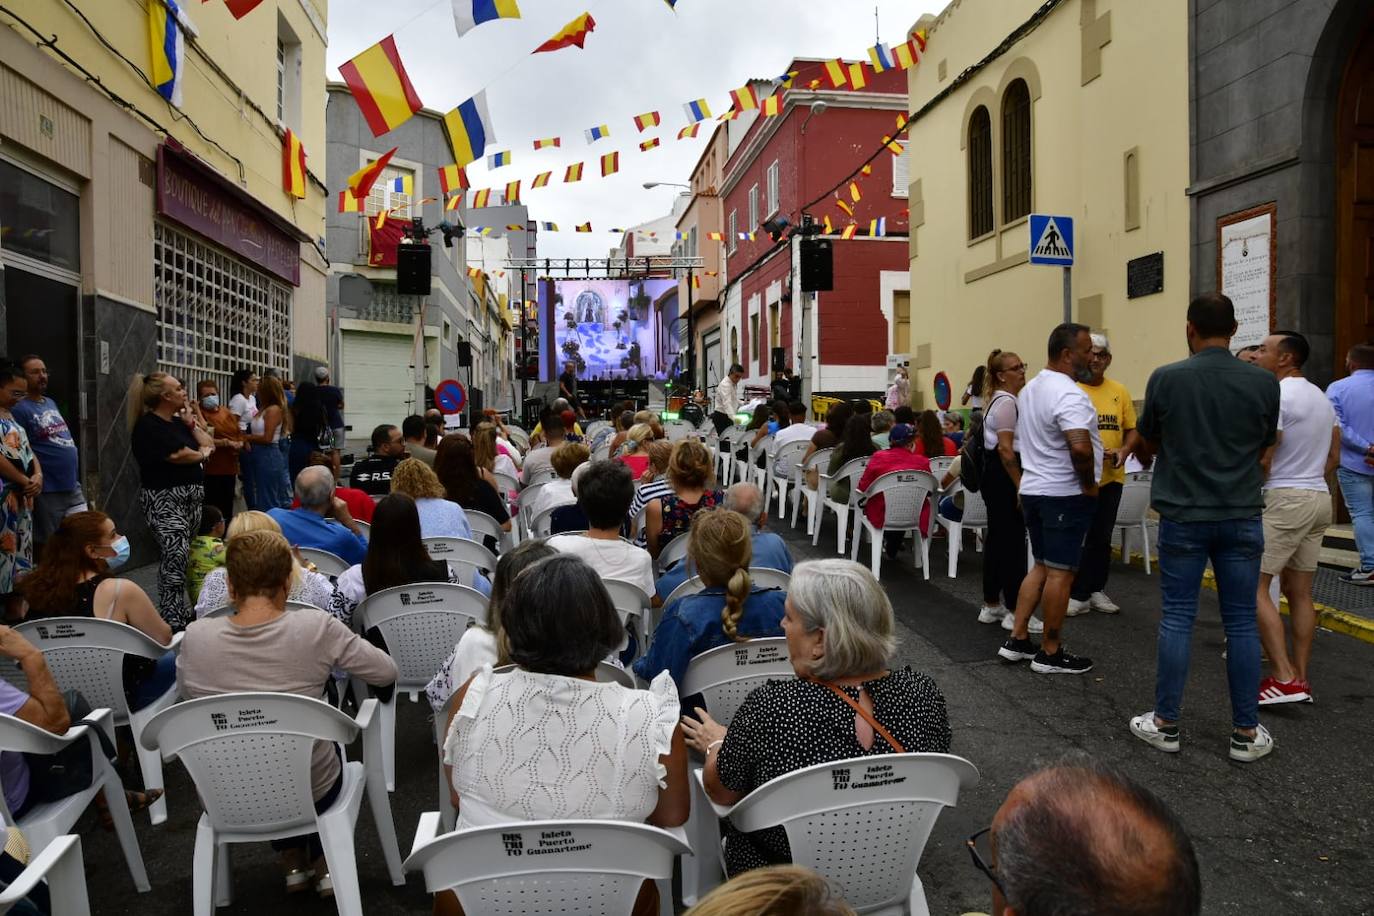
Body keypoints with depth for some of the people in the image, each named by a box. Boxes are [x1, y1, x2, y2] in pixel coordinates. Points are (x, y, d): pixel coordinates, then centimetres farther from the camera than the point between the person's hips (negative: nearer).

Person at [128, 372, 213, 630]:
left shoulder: (178, 422, 17)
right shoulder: (148, 425, -9)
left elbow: (209, 444, 17)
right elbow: (178, 456, -18)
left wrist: (191, 423, 6)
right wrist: (203, 453, 1)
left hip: (192, 495, 8)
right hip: (165, 499, -8)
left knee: (190, 554, 5)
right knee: (176, 554, -17)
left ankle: (182, 614, 11)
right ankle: (173, 621, -14)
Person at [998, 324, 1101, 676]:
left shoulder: (1031, 389, 12)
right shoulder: (1068, 394, -19)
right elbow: (1080, 447, -32)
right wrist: (1089, 484, -17)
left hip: (1033, 489, 9)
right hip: (1065, 494, -9)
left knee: (1041, 566, 17)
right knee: (1060, 572, -1)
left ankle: (1017, 639, 18)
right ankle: (1050, 653, 7)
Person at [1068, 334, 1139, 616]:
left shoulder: (1119, 391, 7)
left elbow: (1133, 429, 11)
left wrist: (1124, 451, -8)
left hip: (1111, 477, 5)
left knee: (1102, 538, 13)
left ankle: (1095, 590, 24)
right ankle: (1078, 594, 8)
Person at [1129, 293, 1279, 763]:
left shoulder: (1165, 378, -9)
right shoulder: (1264, 382, -4)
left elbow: (1147, 445, 5)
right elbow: (1264, 446, 11)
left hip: (1183, 516, -1)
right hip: (1241, 516, 1)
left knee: (1177, 618, 6)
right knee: (1241, 623, 8)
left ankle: (1165, 723, 14)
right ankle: (1246, 732, 15)